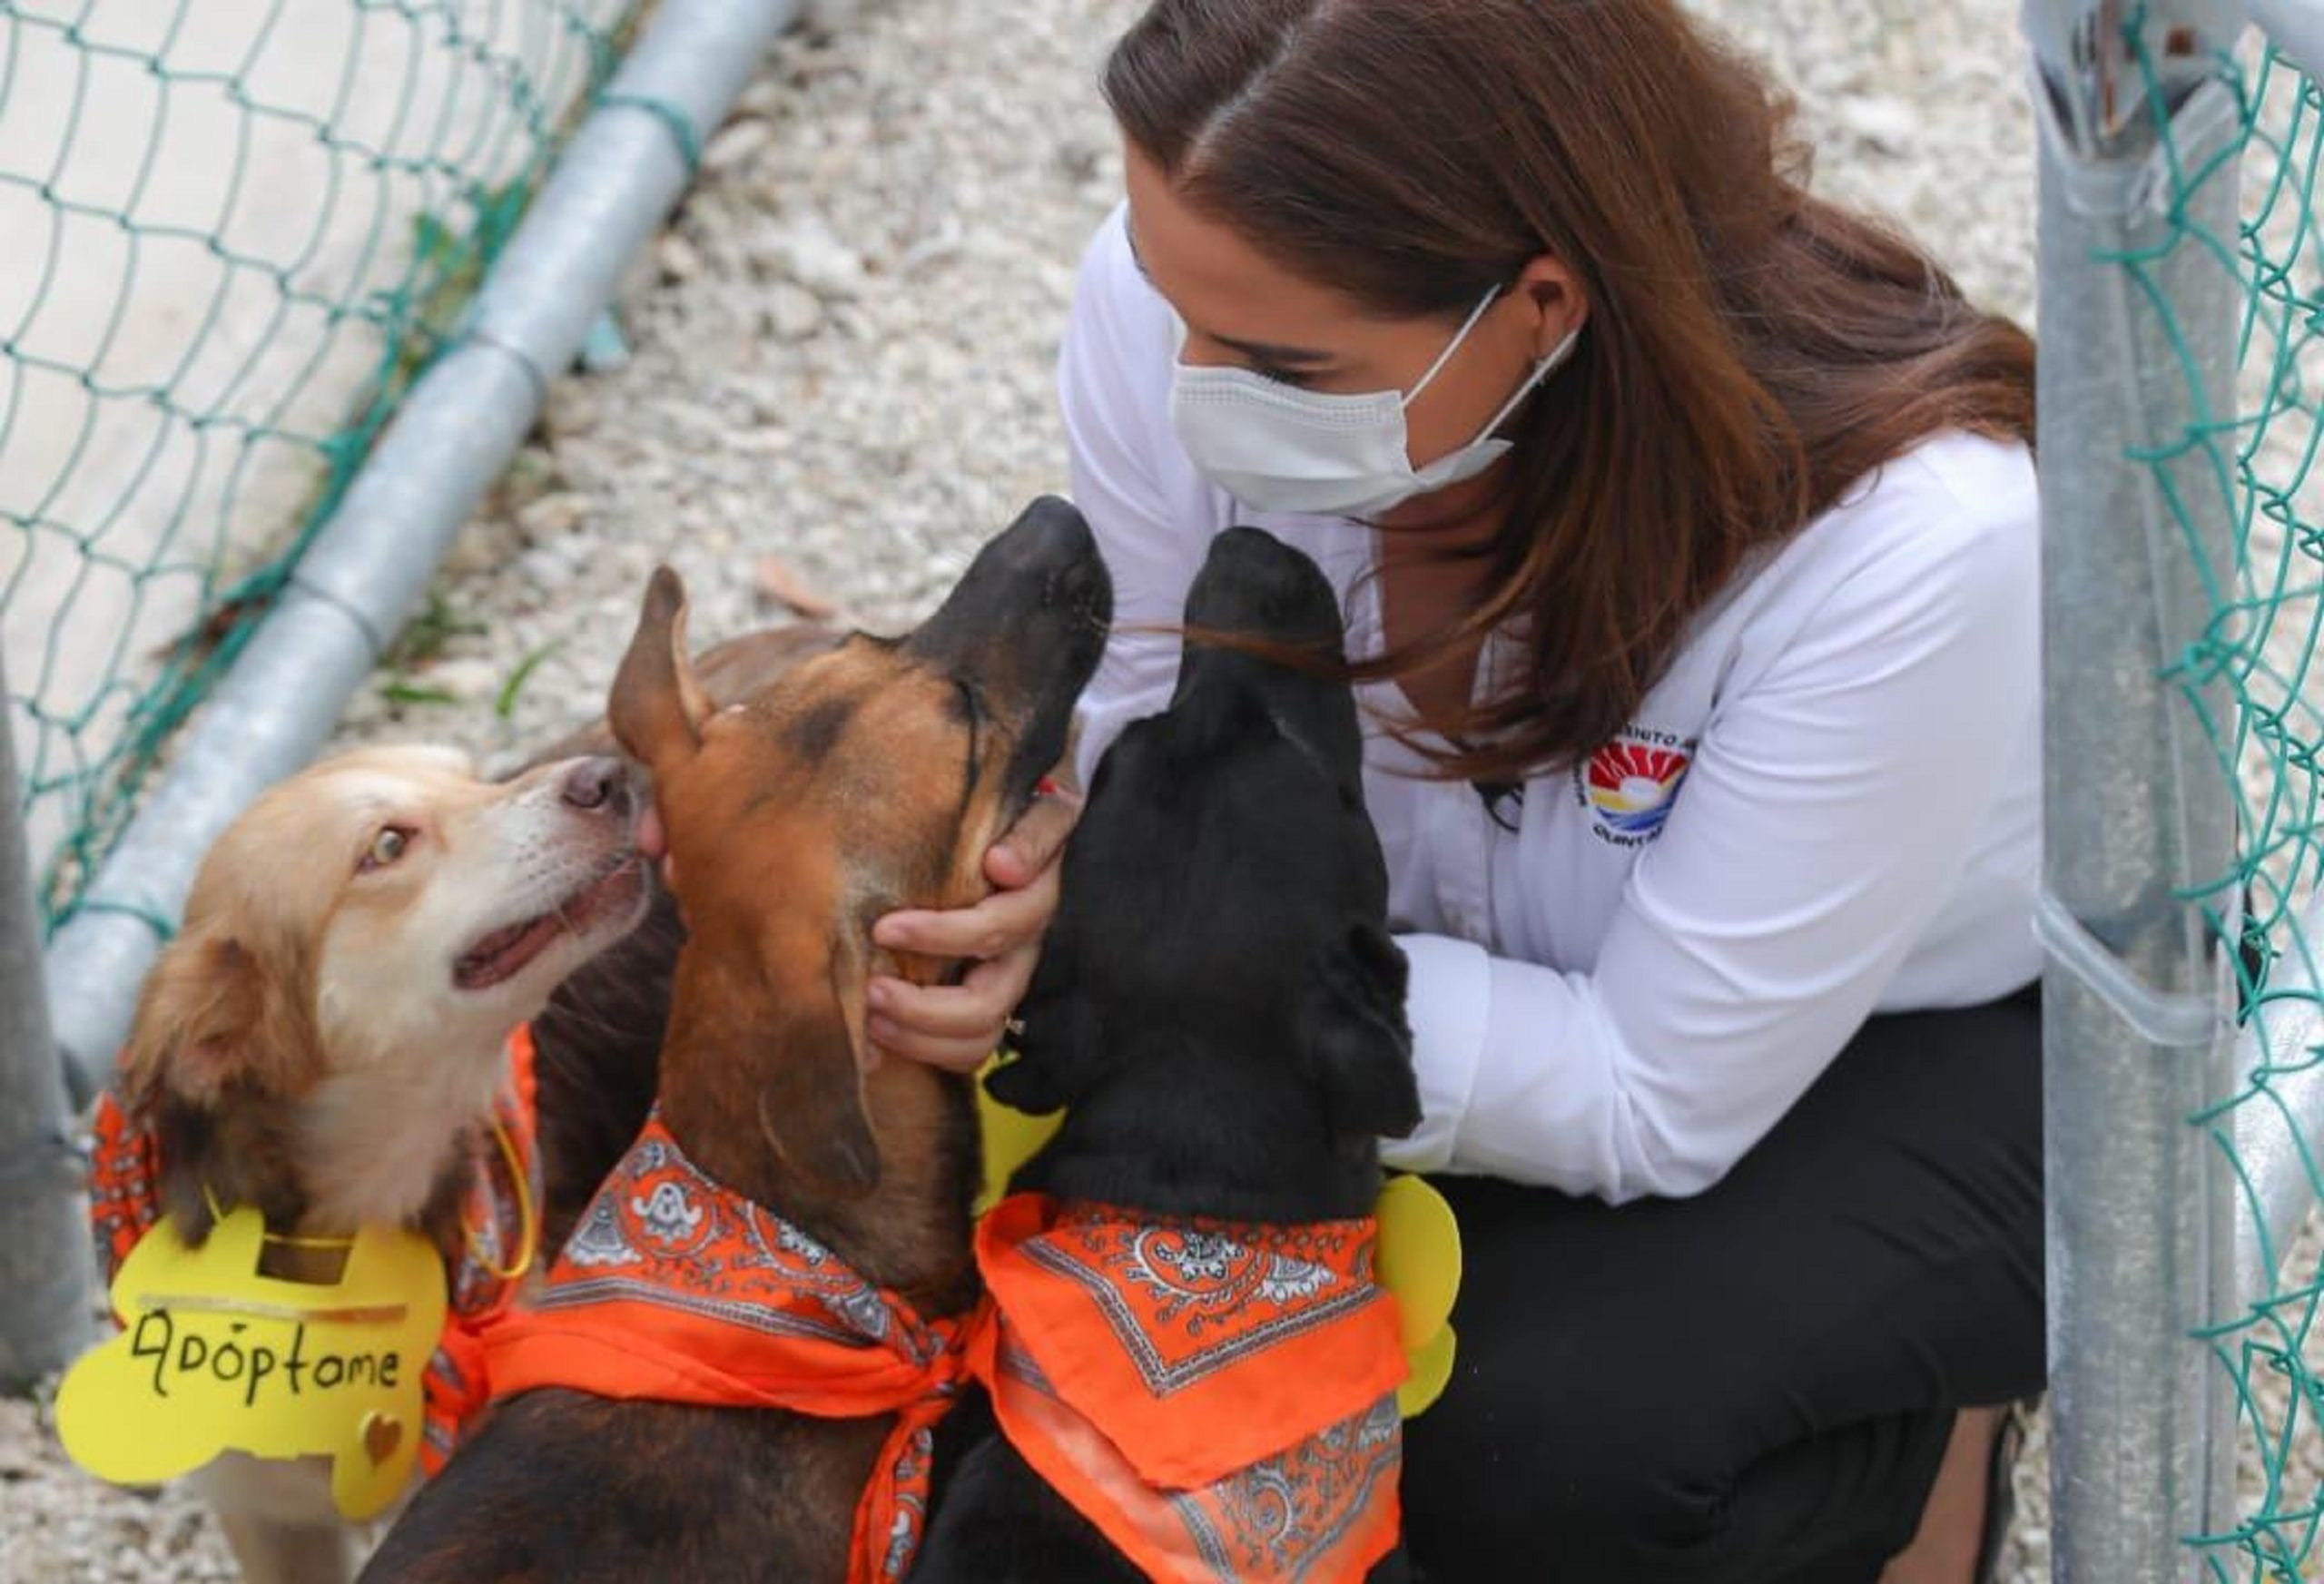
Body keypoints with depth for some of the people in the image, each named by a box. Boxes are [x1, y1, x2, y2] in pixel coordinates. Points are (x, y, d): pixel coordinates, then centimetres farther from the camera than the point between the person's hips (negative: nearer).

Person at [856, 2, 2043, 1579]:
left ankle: (1915, 1448, 6)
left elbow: (1656, 1100, -29)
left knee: (1536, 1446, -28)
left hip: (1943, 1046, -4)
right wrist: (1083, 864, -34)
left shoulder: (1911, 534, -38)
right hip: (1482, 959, 5)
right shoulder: (1190, 294, -27)